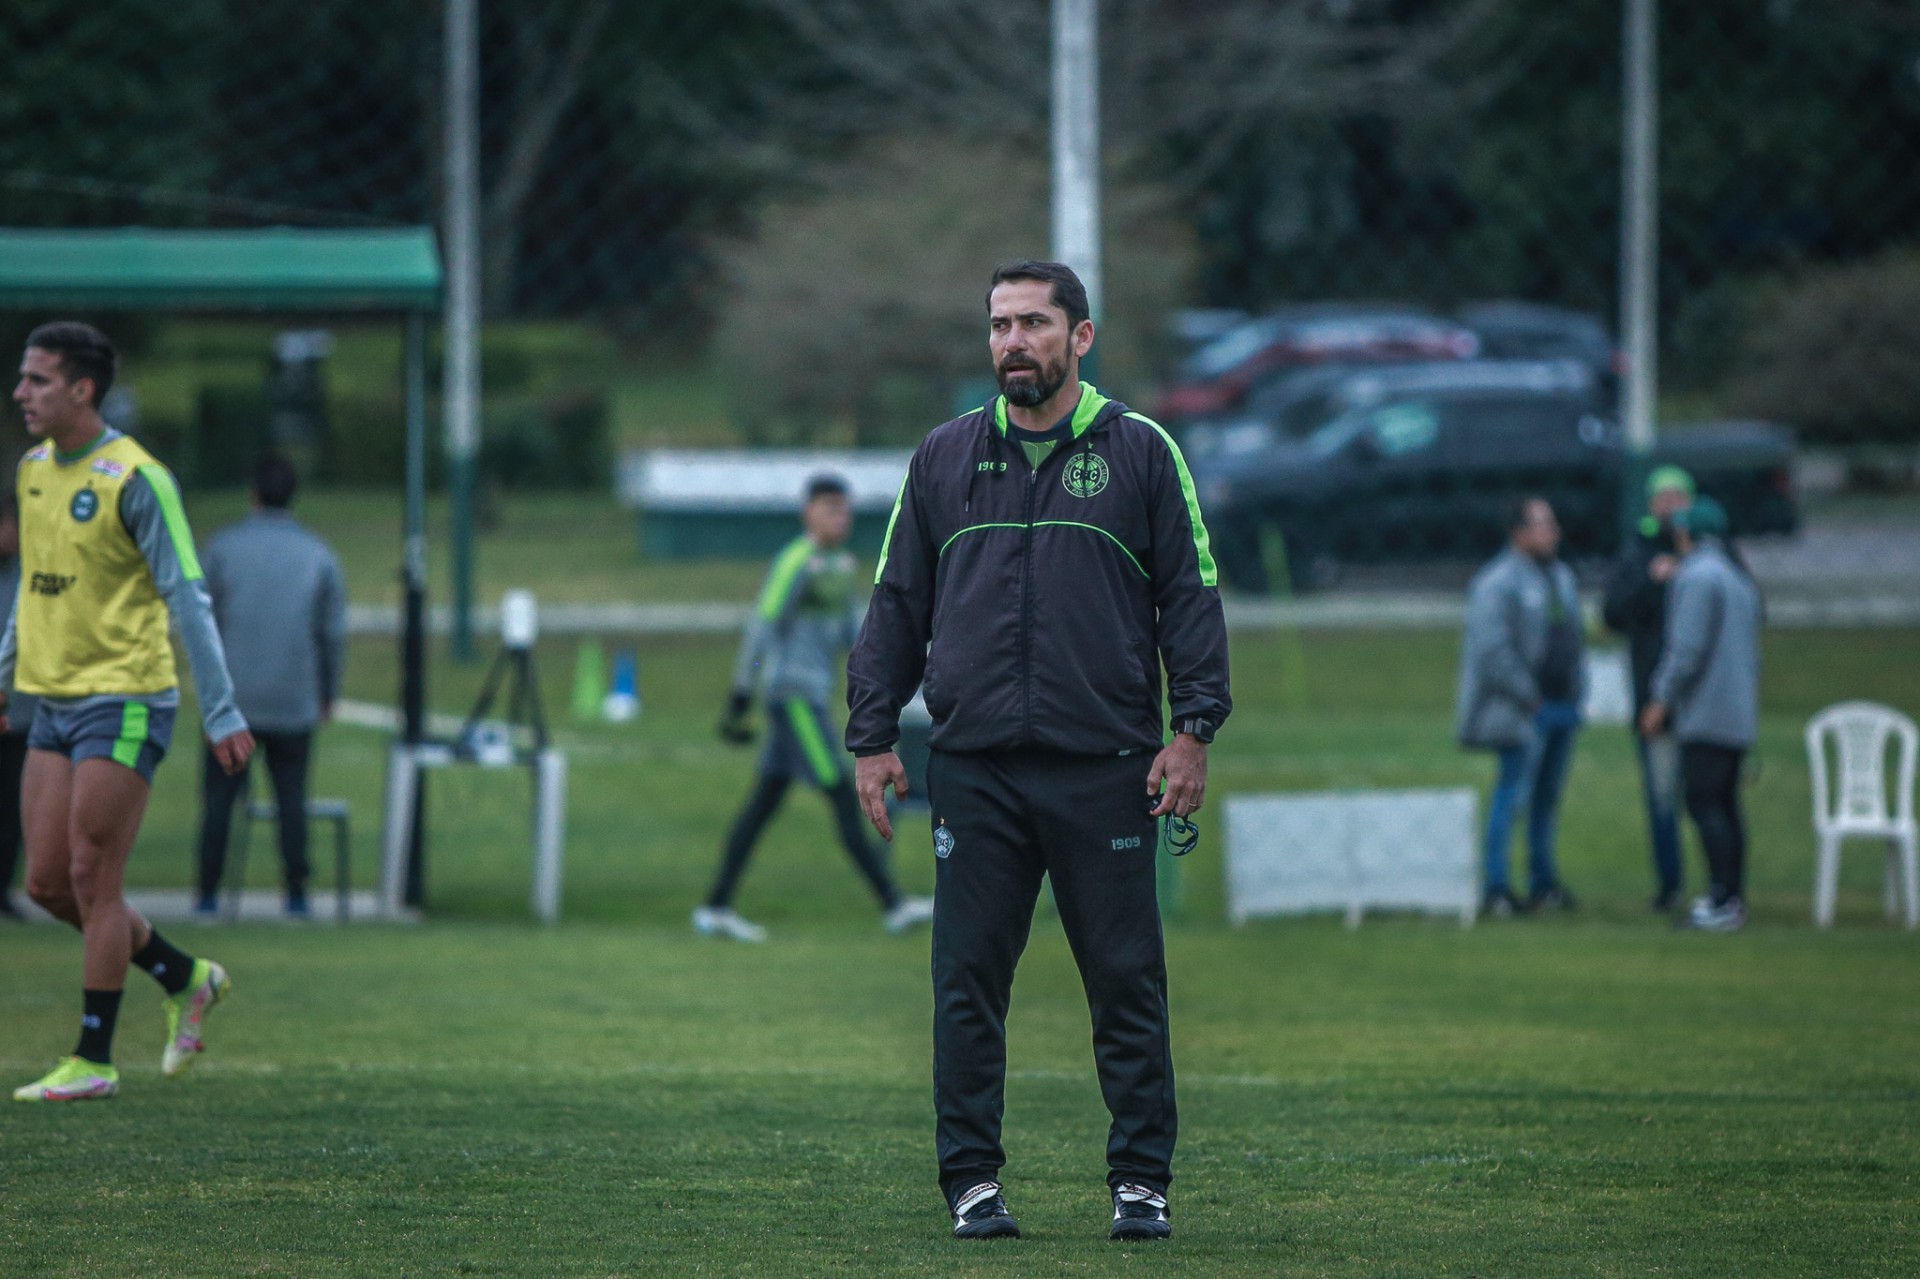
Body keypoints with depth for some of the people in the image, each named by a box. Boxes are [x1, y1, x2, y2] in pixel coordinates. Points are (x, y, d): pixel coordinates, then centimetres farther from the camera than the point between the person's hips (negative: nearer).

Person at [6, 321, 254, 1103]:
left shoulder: (135, 480, -14)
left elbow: (186, 598, -14)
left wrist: (222, 716, -16)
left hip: (123, 703, -8)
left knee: (91, 881, -7)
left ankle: (92, 1062, 1)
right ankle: (186, 980, 24)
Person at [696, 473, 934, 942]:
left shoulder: (839, 566, 15)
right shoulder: (796, 563, -13)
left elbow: (853, 631, 22)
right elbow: (761, 629, -15)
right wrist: (739, 703, -16)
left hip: (812, 696, 9)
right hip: (793, 692, -9)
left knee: (765, 802, 9)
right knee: (844, 799, -9)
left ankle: (716, 908, 11)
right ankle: (892, 904, -9)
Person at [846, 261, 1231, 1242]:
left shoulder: (1140, 452, 5)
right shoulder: (944, 459, 12)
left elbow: (1192, 595, 4)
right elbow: (897, 605, 15)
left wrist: (1195, 728, -5)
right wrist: (872, 736, 8)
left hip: (1106, 769, -2)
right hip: (975, 773, 2)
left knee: (1127, 981, 0)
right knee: (969, 983, 1)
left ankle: (1141, 1182, 6)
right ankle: (971, 1180, 7)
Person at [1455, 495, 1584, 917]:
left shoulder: (1560, 576, 15)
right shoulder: (1497, 583, -13)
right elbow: (1491, 648, -19)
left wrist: (1576, 690, 12)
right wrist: (1526, 697, -16)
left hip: (1563, 705, 8)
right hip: (1525, 708, -8)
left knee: (1549, 797, 12)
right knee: (1513, 793, -9)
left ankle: (1544, 882, 20)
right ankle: (1496, 887, -8)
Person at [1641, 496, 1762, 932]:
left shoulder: (1697, 576, -10)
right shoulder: (1740, 579, 18)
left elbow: (1688, 647, -17)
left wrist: (1661, 700, -10)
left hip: (1705, 715, -9)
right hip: (1739, 714, 9)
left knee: (1703, 802, -10)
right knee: (1725, 803, 11)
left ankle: (1722, 902, -17)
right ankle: (1733, 899, 11)